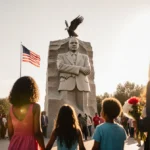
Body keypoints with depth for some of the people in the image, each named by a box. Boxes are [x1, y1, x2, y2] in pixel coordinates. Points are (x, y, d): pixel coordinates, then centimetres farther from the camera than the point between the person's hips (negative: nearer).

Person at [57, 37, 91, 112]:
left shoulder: (85, 57, 24)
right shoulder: (61, 56, 20)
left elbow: (88, 70, 7)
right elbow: (60, 67, -2)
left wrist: (69, 69, 0)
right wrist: (79, 68, -6)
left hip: (82, 85, 2)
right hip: (67, 85, -2)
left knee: (83, 110, -5)